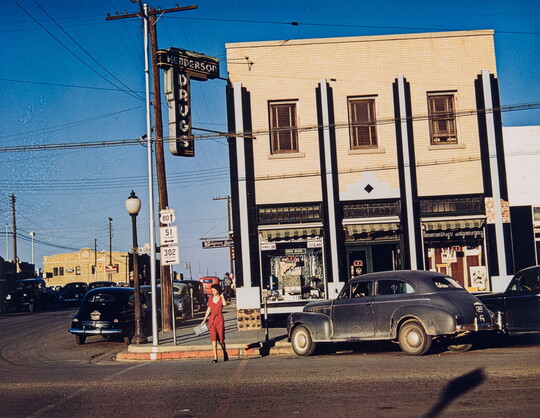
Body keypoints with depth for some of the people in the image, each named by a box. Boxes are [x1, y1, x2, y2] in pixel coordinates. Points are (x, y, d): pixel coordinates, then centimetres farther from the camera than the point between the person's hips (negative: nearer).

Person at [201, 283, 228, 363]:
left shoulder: (221, 298, 1)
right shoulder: (210, 298, 10)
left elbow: (224, 304, -22)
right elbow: (209, 310, 16)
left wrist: (222, 296, -8)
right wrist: (204, 320, 13)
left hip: (219, 319, -2)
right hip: (212, 319, 3)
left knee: (221, 339, 3)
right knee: (213, 339, -6)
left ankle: (225, 354, 26)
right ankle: (215, 358, -7)